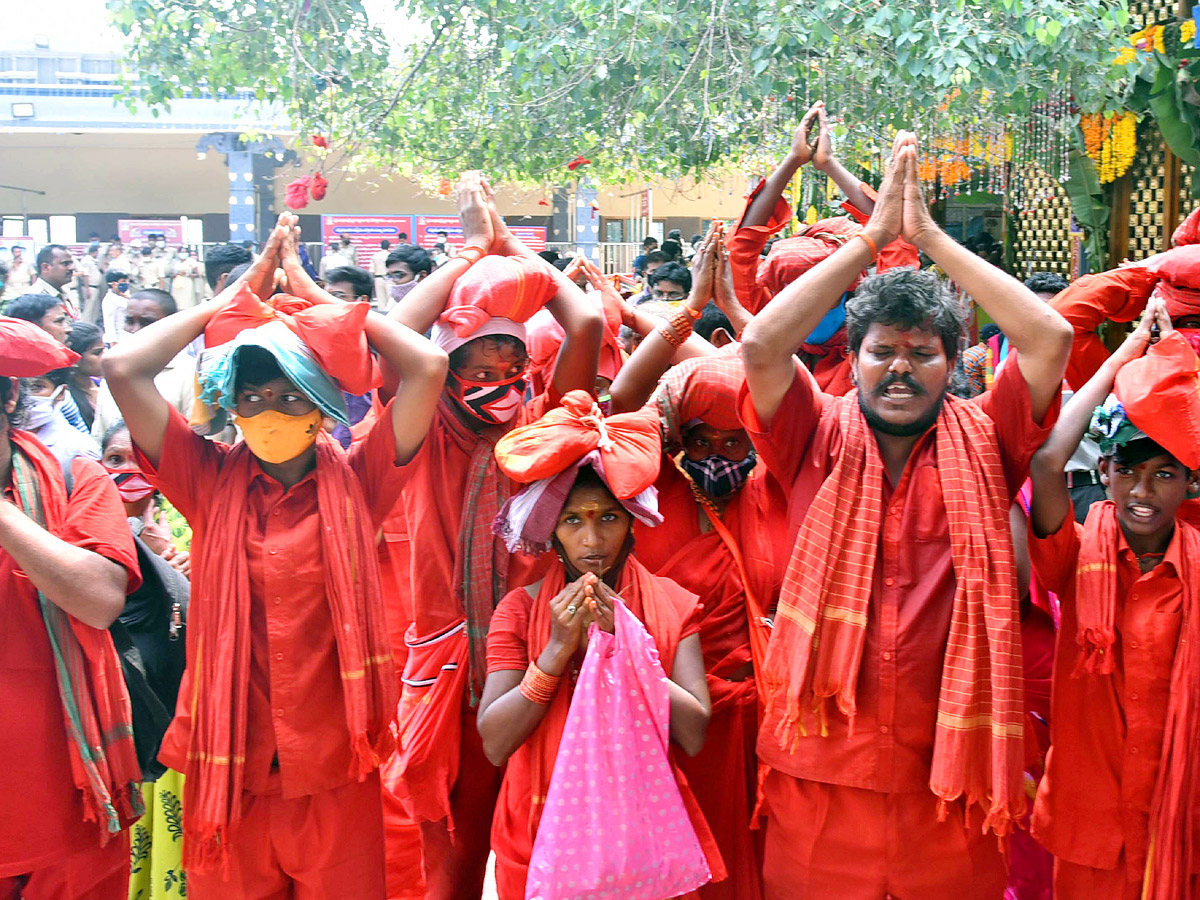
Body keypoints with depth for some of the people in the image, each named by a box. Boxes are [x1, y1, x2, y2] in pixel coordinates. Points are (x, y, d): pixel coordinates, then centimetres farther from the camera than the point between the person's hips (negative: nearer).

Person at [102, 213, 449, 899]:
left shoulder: (355, 482, -4)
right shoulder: (210, 479, -1)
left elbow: (428, 366, -14)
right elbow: (123, 368, -9)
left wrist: (312, 292, -4)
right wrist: (242, 292, -2)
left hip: (336, 771, -1)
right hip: (226, 765, 1)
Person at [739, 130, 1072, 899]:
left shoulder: (981, 443, 3)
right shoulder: (820, 440, 2)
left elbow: (1051, 338, -9)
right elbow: (761, 344, -12)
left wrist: (931, 236, -6)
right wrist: (873, 237, -8)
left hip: (950, 767, 1)